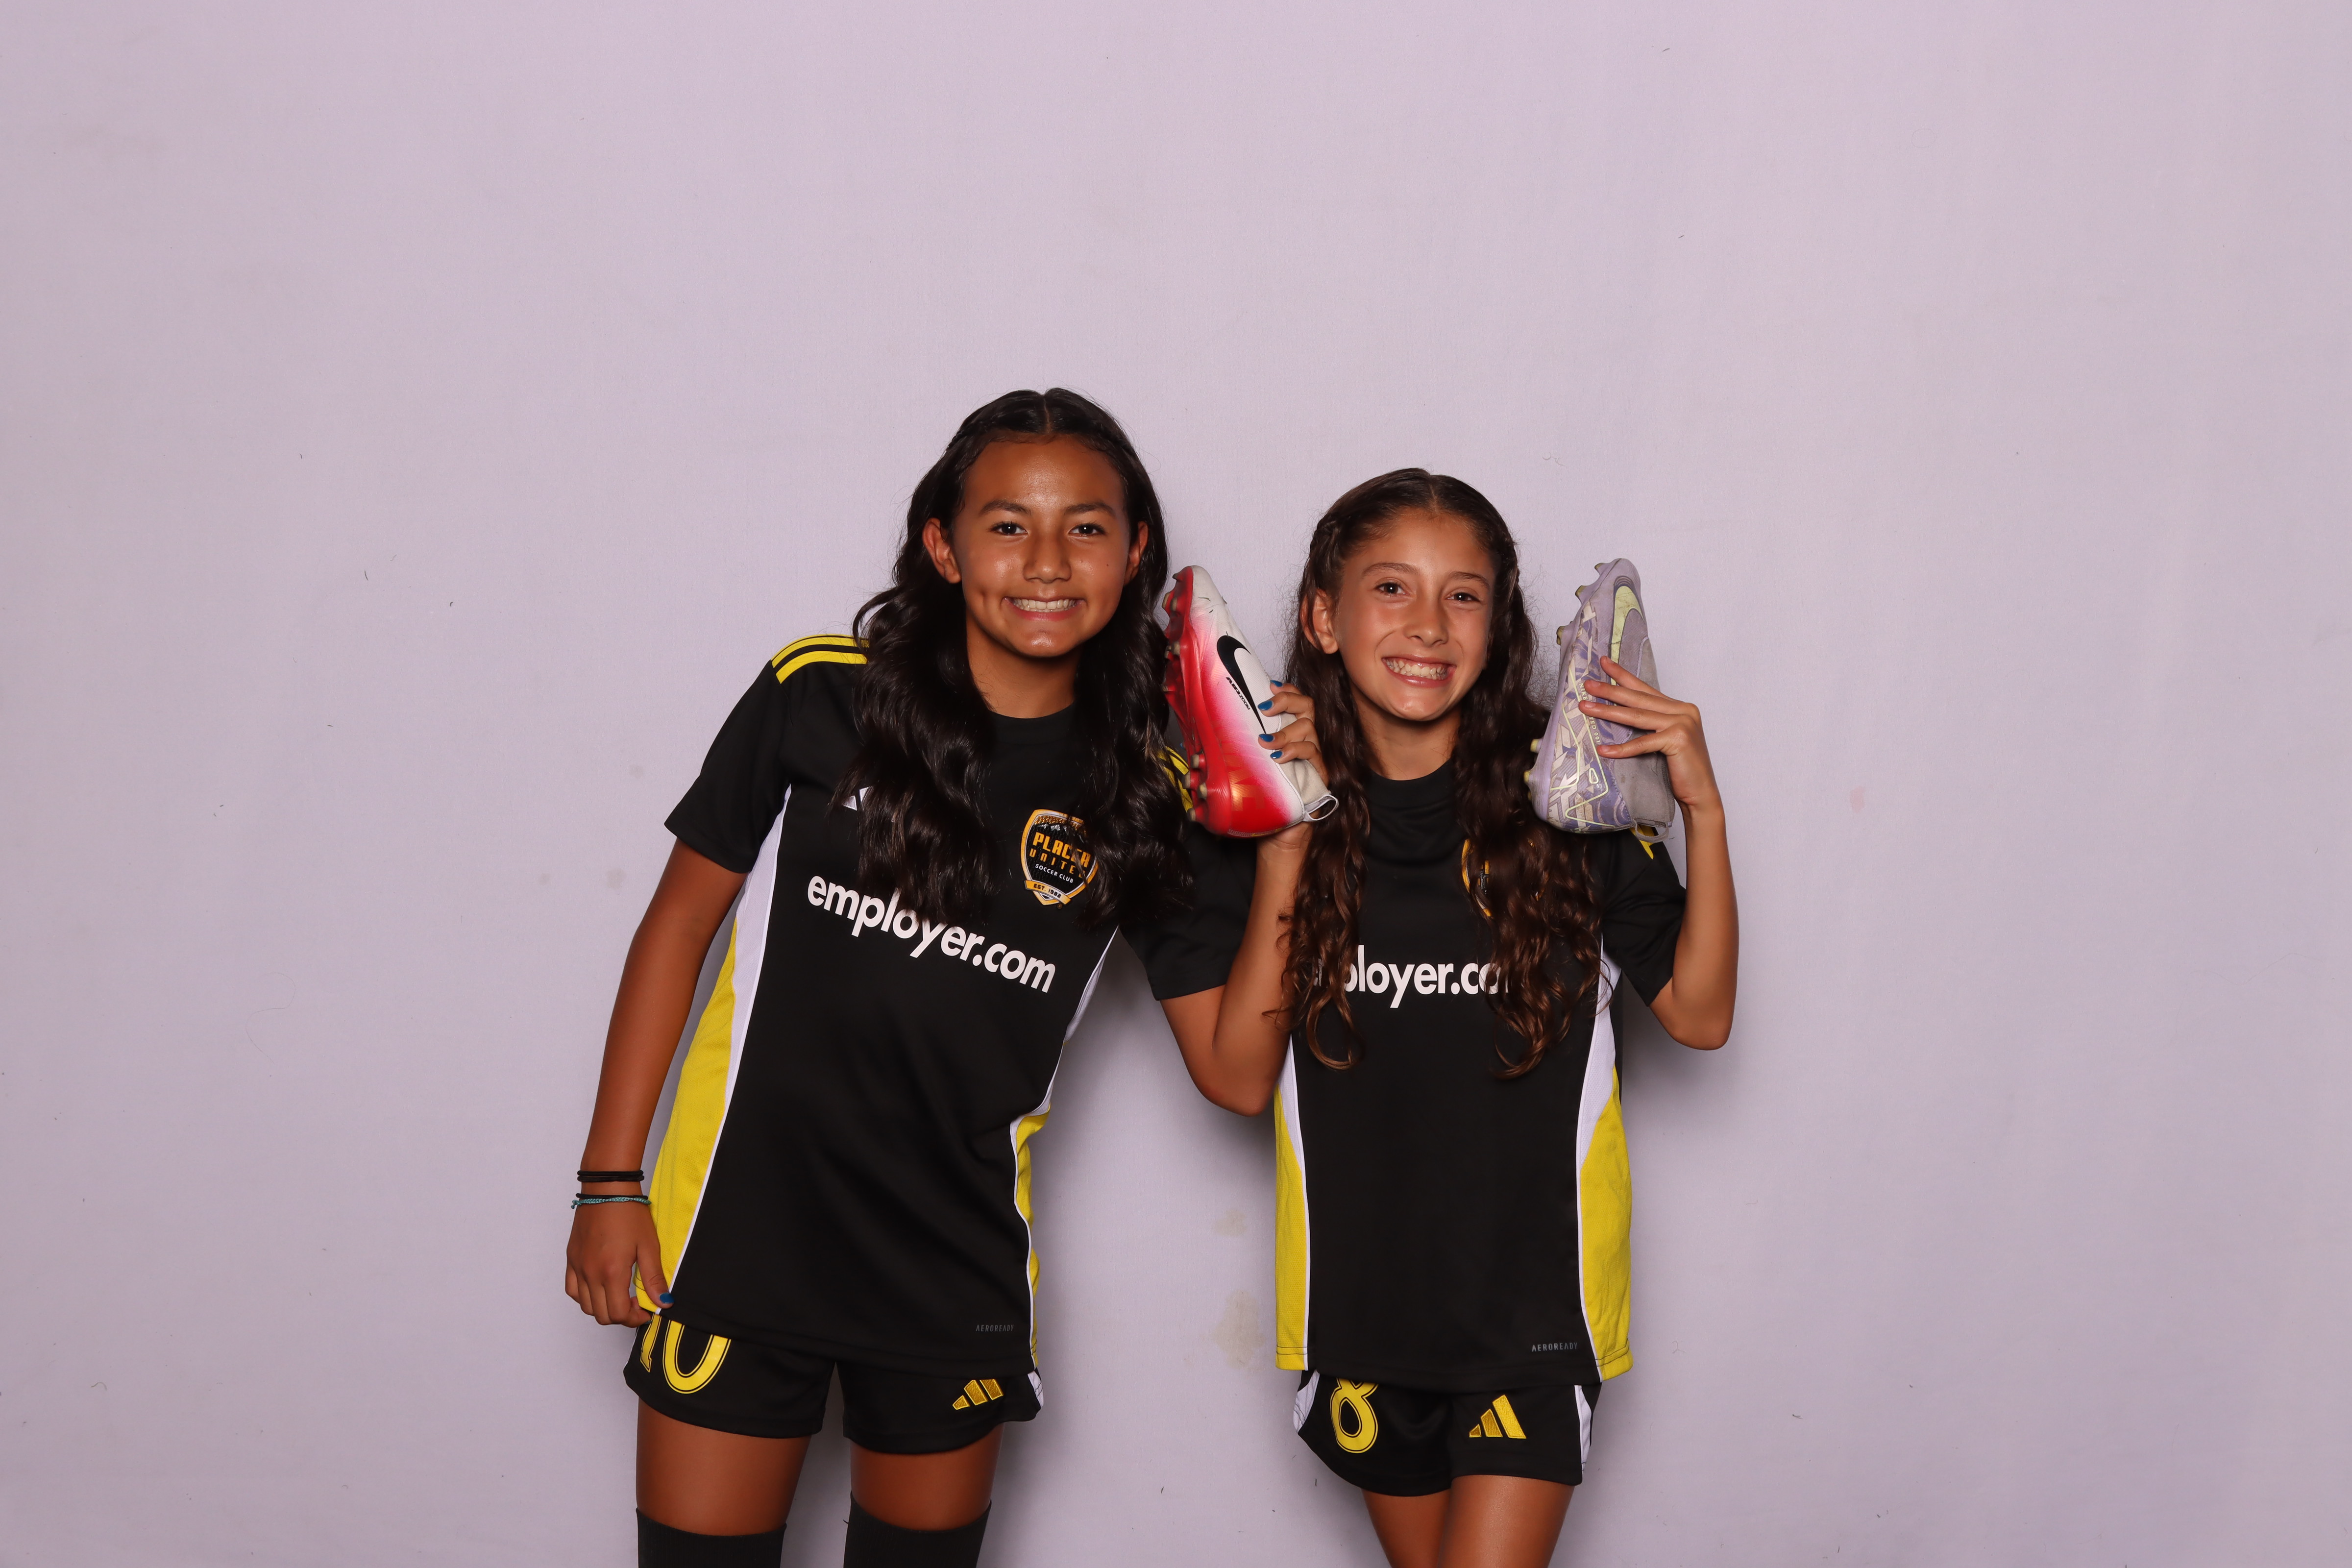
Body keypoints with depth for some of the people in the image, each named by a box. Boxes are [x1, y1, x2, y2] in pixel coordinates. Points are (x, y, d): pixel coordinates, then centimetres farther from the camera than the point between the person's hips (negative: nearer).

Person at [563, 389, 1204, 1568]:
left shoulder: (1146, 795, -2)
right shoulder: (821, 697, -6)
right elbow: (678, 926, 0)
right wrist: (609, 1181, -1)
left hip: (955, 1274, 2)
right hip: (743, 1237, -1)